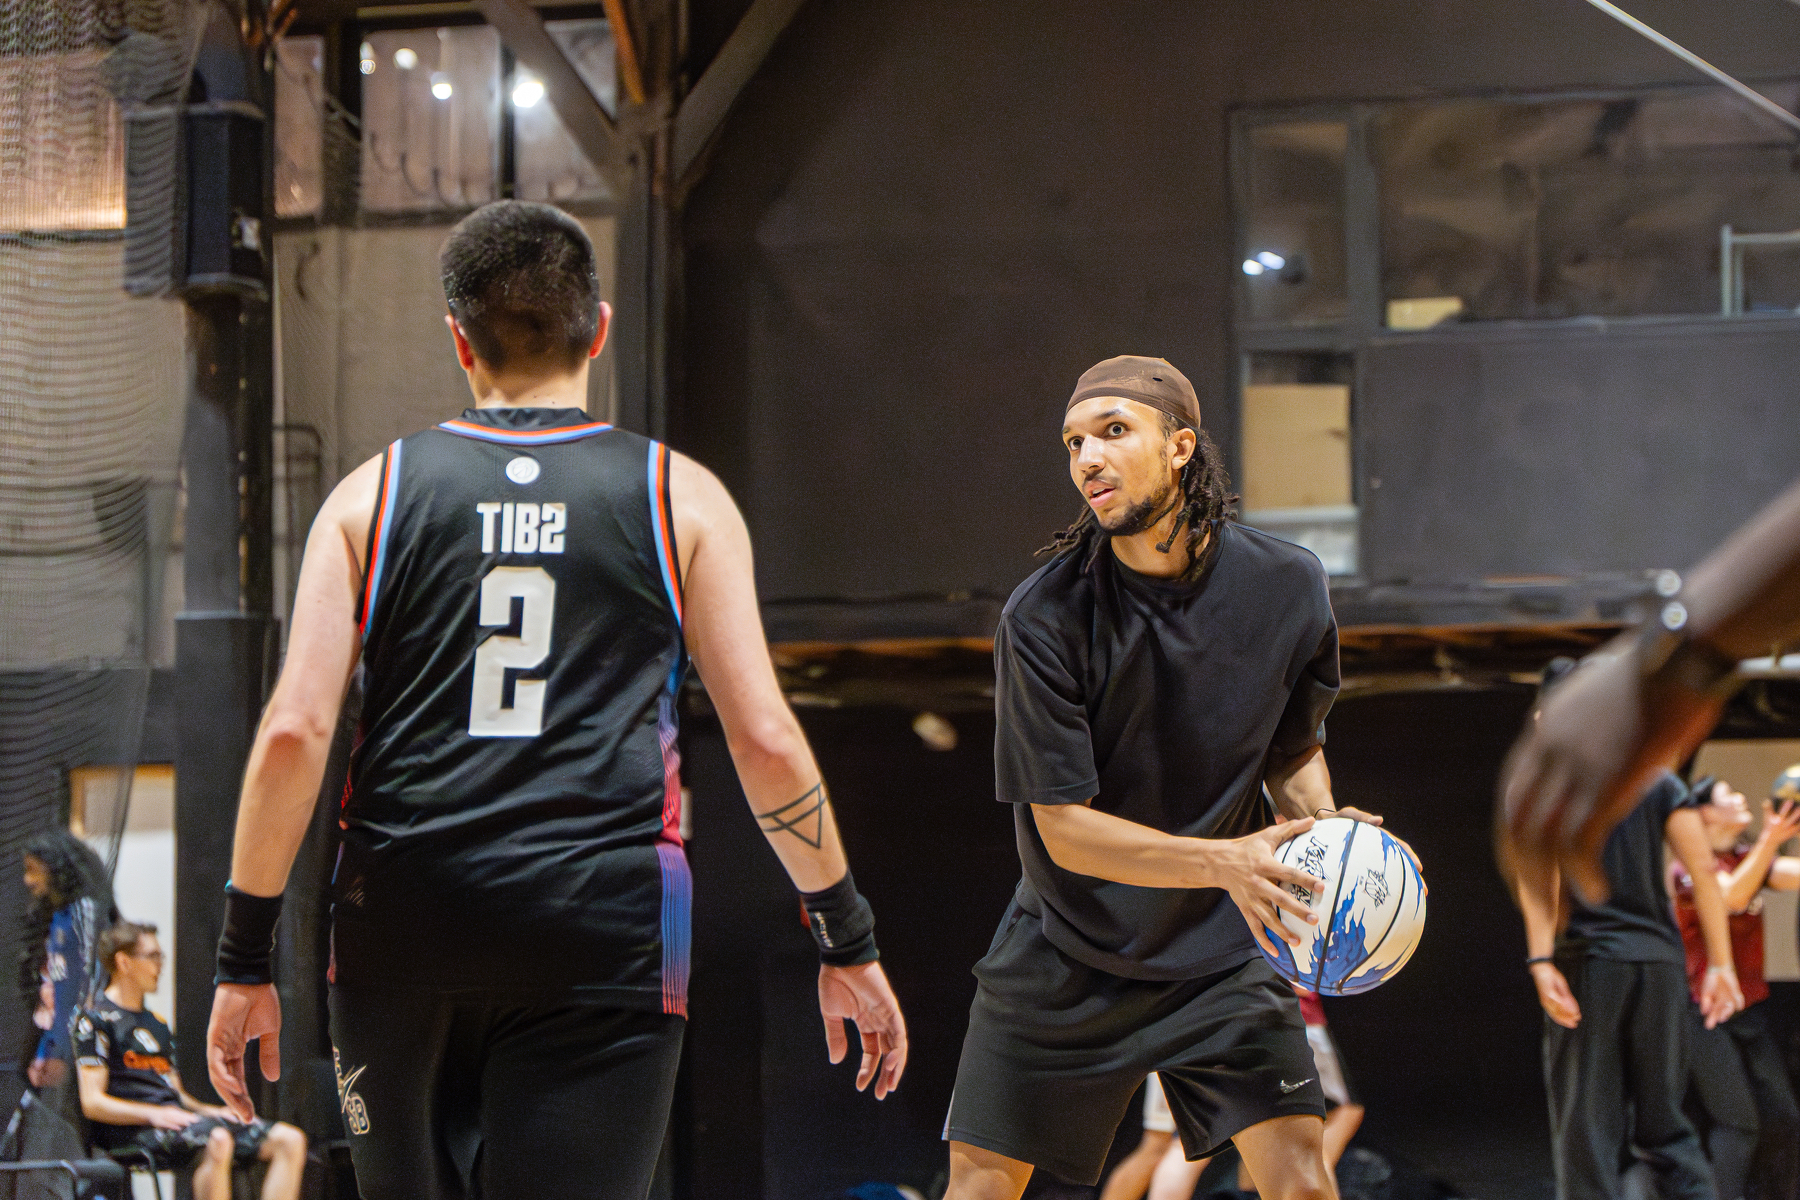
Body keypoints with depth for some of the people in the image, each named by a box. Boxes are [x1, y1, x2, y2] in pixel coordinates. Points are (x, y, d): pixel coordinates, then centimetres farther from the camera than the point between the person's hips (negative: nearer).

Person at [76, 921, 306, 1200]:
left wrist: (212, 1111, 6)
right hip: (131, 1132, -8)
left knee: (290, 1140, -10)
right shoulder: (95, 1020, 1)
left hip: (177, 1121, 8)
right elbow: (92, 1103, -8)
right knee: (217, 1141, -39)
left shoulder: (157, 1025, 27)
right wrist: (153, 1114, -20)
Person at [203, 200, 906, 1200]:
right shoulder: (680, 497, 7)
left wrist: (244, 958, 7)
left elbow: (293, 731, 1)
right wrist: (847, 943, 12)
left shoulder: (372, 493, 9)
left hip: (400, 927, 2)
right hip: (603, 928, -2)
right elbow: (765, 741, 3)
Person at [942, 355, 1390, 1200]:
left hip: (1220, 951, 1)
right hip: (1066, 958, -1)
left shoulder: (1286, 586, -8)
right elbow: (1065, 828, -18)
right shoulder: (1043, 617, -18)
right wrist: (1227, 860, -30)